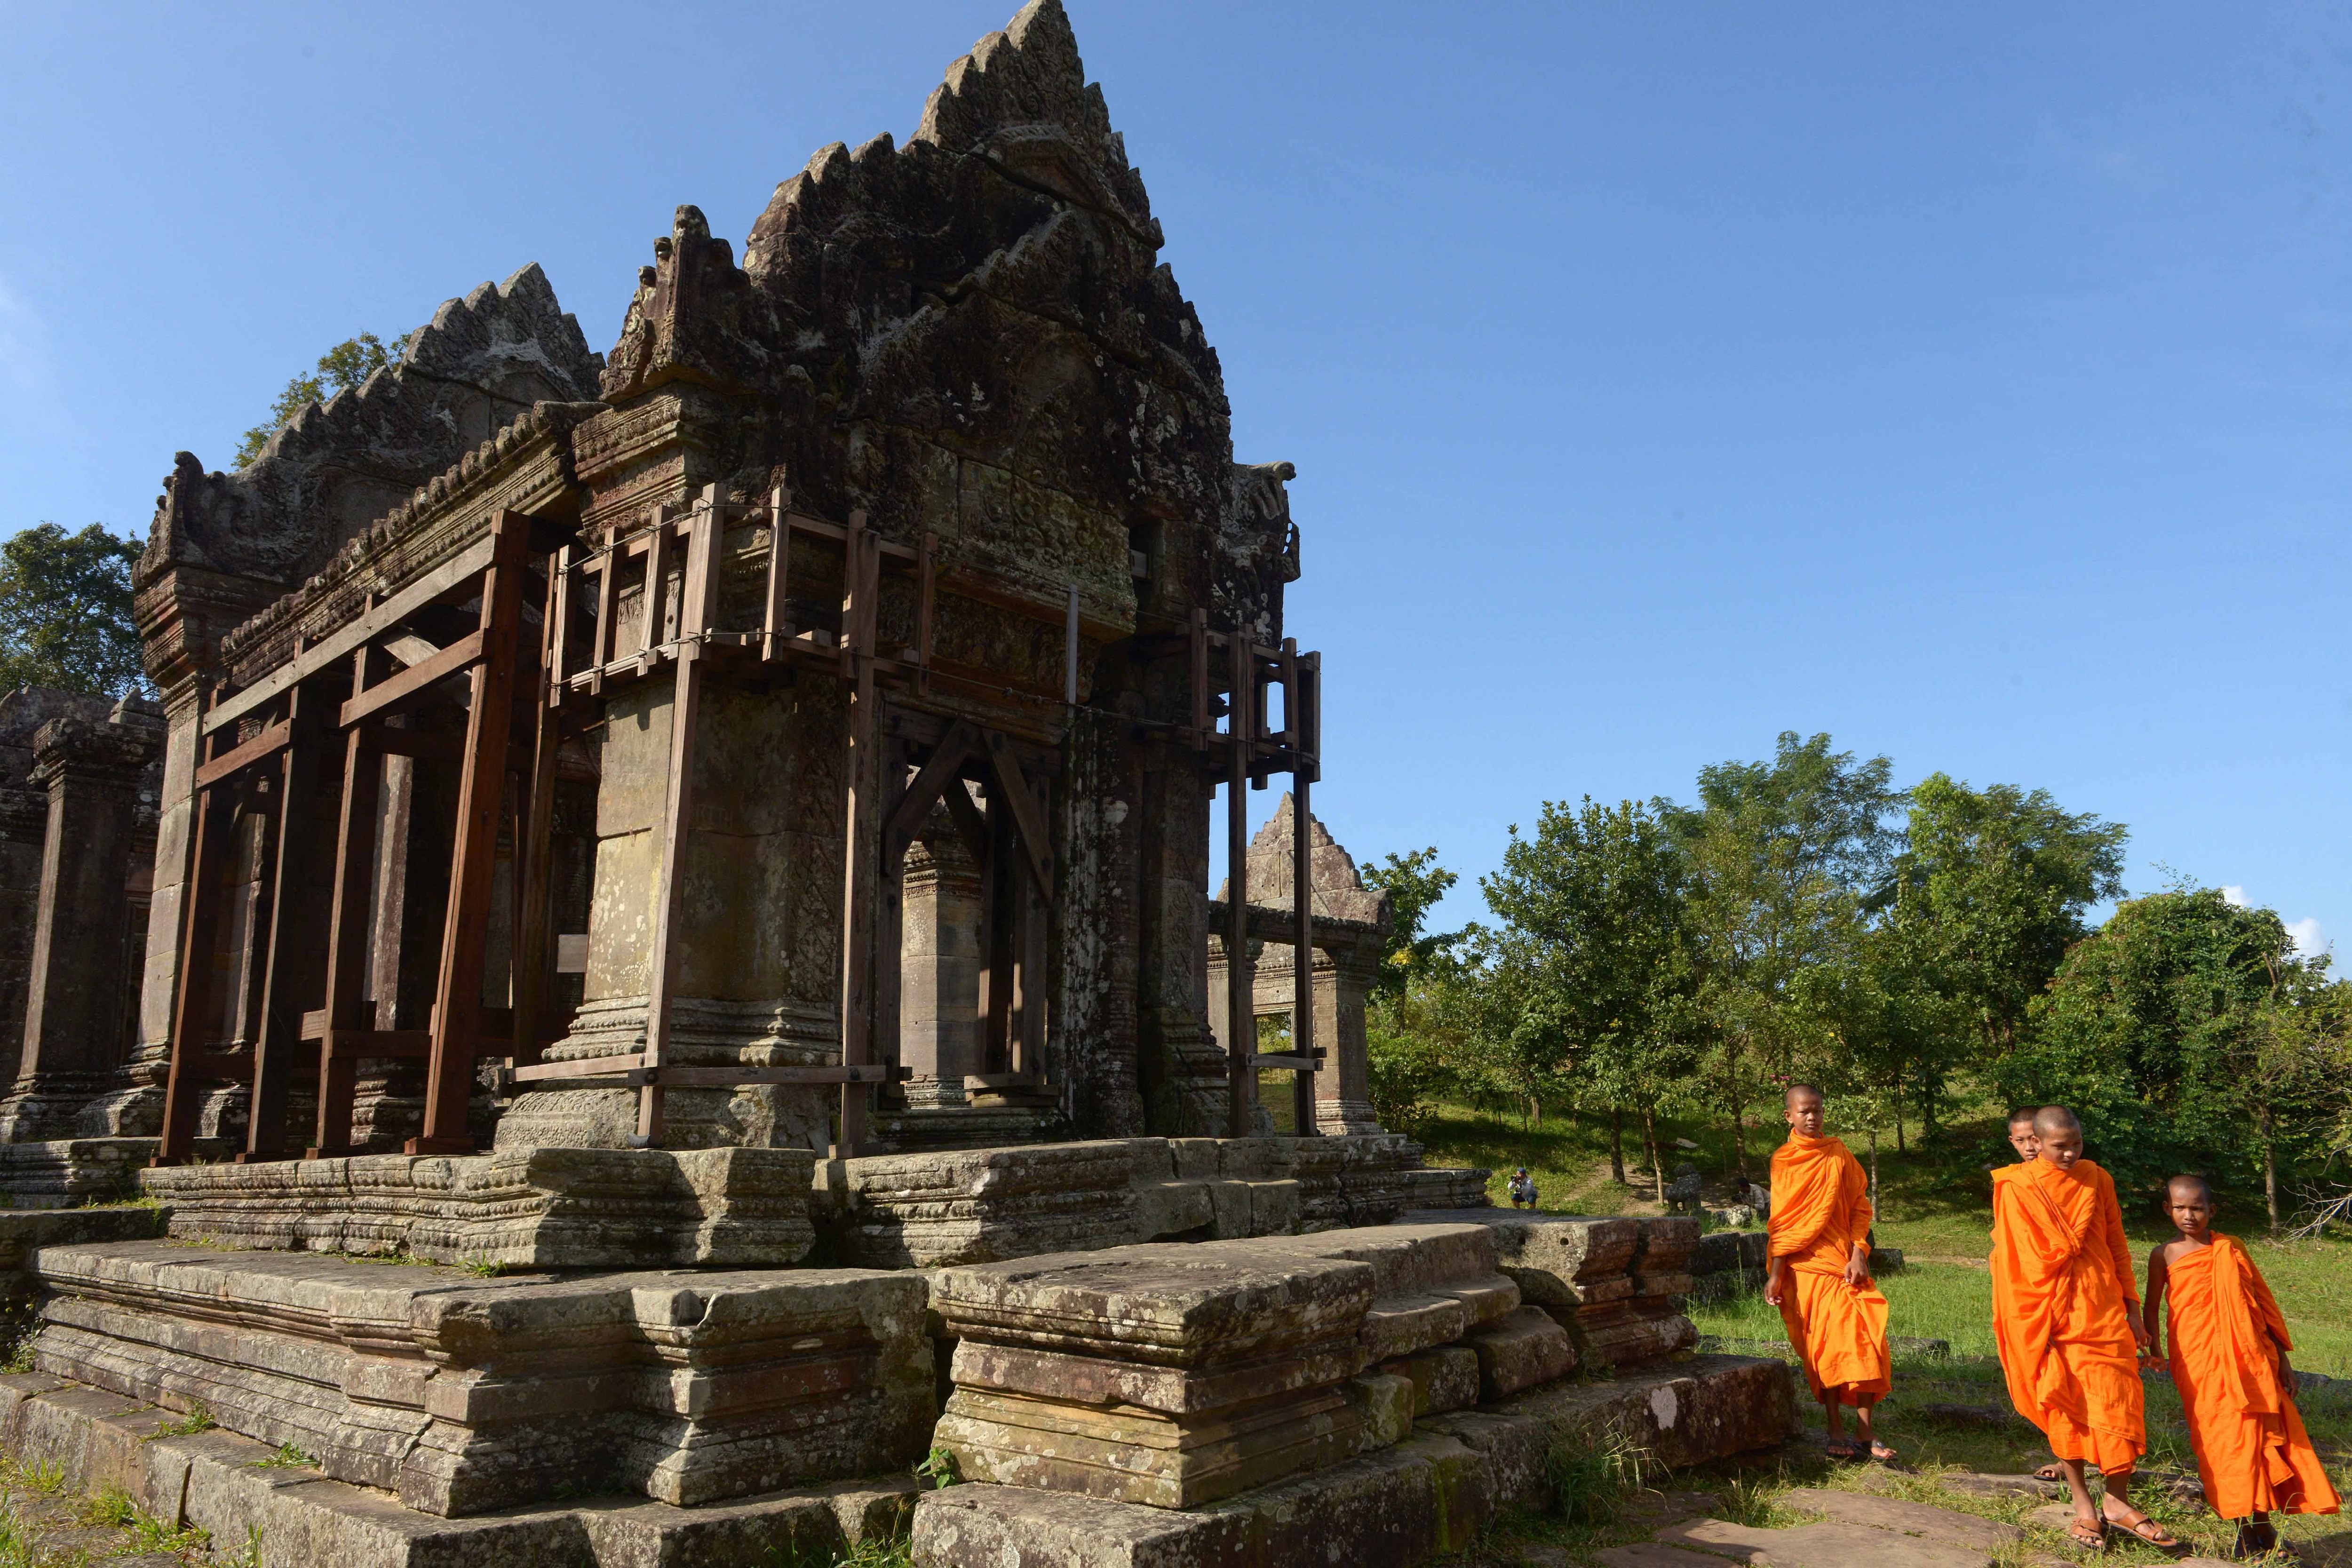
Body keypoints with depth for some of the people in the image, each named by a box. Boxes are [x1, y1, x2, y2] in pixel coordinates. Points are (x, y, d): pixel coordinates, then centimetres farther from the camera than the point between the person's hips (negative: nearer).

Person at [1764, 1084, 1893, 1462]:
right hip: (1805, 1267, -2)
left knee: (1862, 1340, -5)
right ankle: (1835, 1431, 5)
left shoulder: (1839, 1155, 8)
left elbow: (1859, 1206, 8)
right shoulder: (1784, 1160, 1)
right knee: (1824, 1345, -4)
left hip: (1844, 1263, 2)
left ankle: (1865, 1431, 3)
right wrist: (1776, 1273, -6)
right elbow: (1782, 1220, 0)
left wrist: (1859, 1254, -6)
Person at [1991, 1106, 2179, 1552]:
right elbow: (2013, 1262, -1)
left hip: (2100, 1310, 2)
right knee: (2063, 1407, 4)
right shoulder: (2016, 1188, -5)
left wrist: (2132, 1309, 9)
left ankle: (2117, 1500, 13)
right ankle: (2083, 1505, 15)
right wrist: (2023, 1329, -2)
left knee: (2116, 1401, -2)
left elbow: (2117, 1247, 11)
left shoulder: (2097, 1180, 5)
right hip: (2047, 1314, -2)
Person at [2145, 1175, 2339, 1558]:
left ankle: (2260, 1524, 11)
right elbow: (2151, 1307, 10)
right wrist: (2154, 1348, 3)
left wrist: (2281, 1357, 8)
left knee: (2253, 1437, -1)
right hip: (2197, 1364, -1)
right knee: (2217, 1442, -2)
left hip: (2245, 1360, 1)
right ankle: (2247, 1526, 7)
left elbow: (2260, 1302, 10)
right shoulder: (2164, 1255, 3)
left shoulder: (2230, 1249, 6)